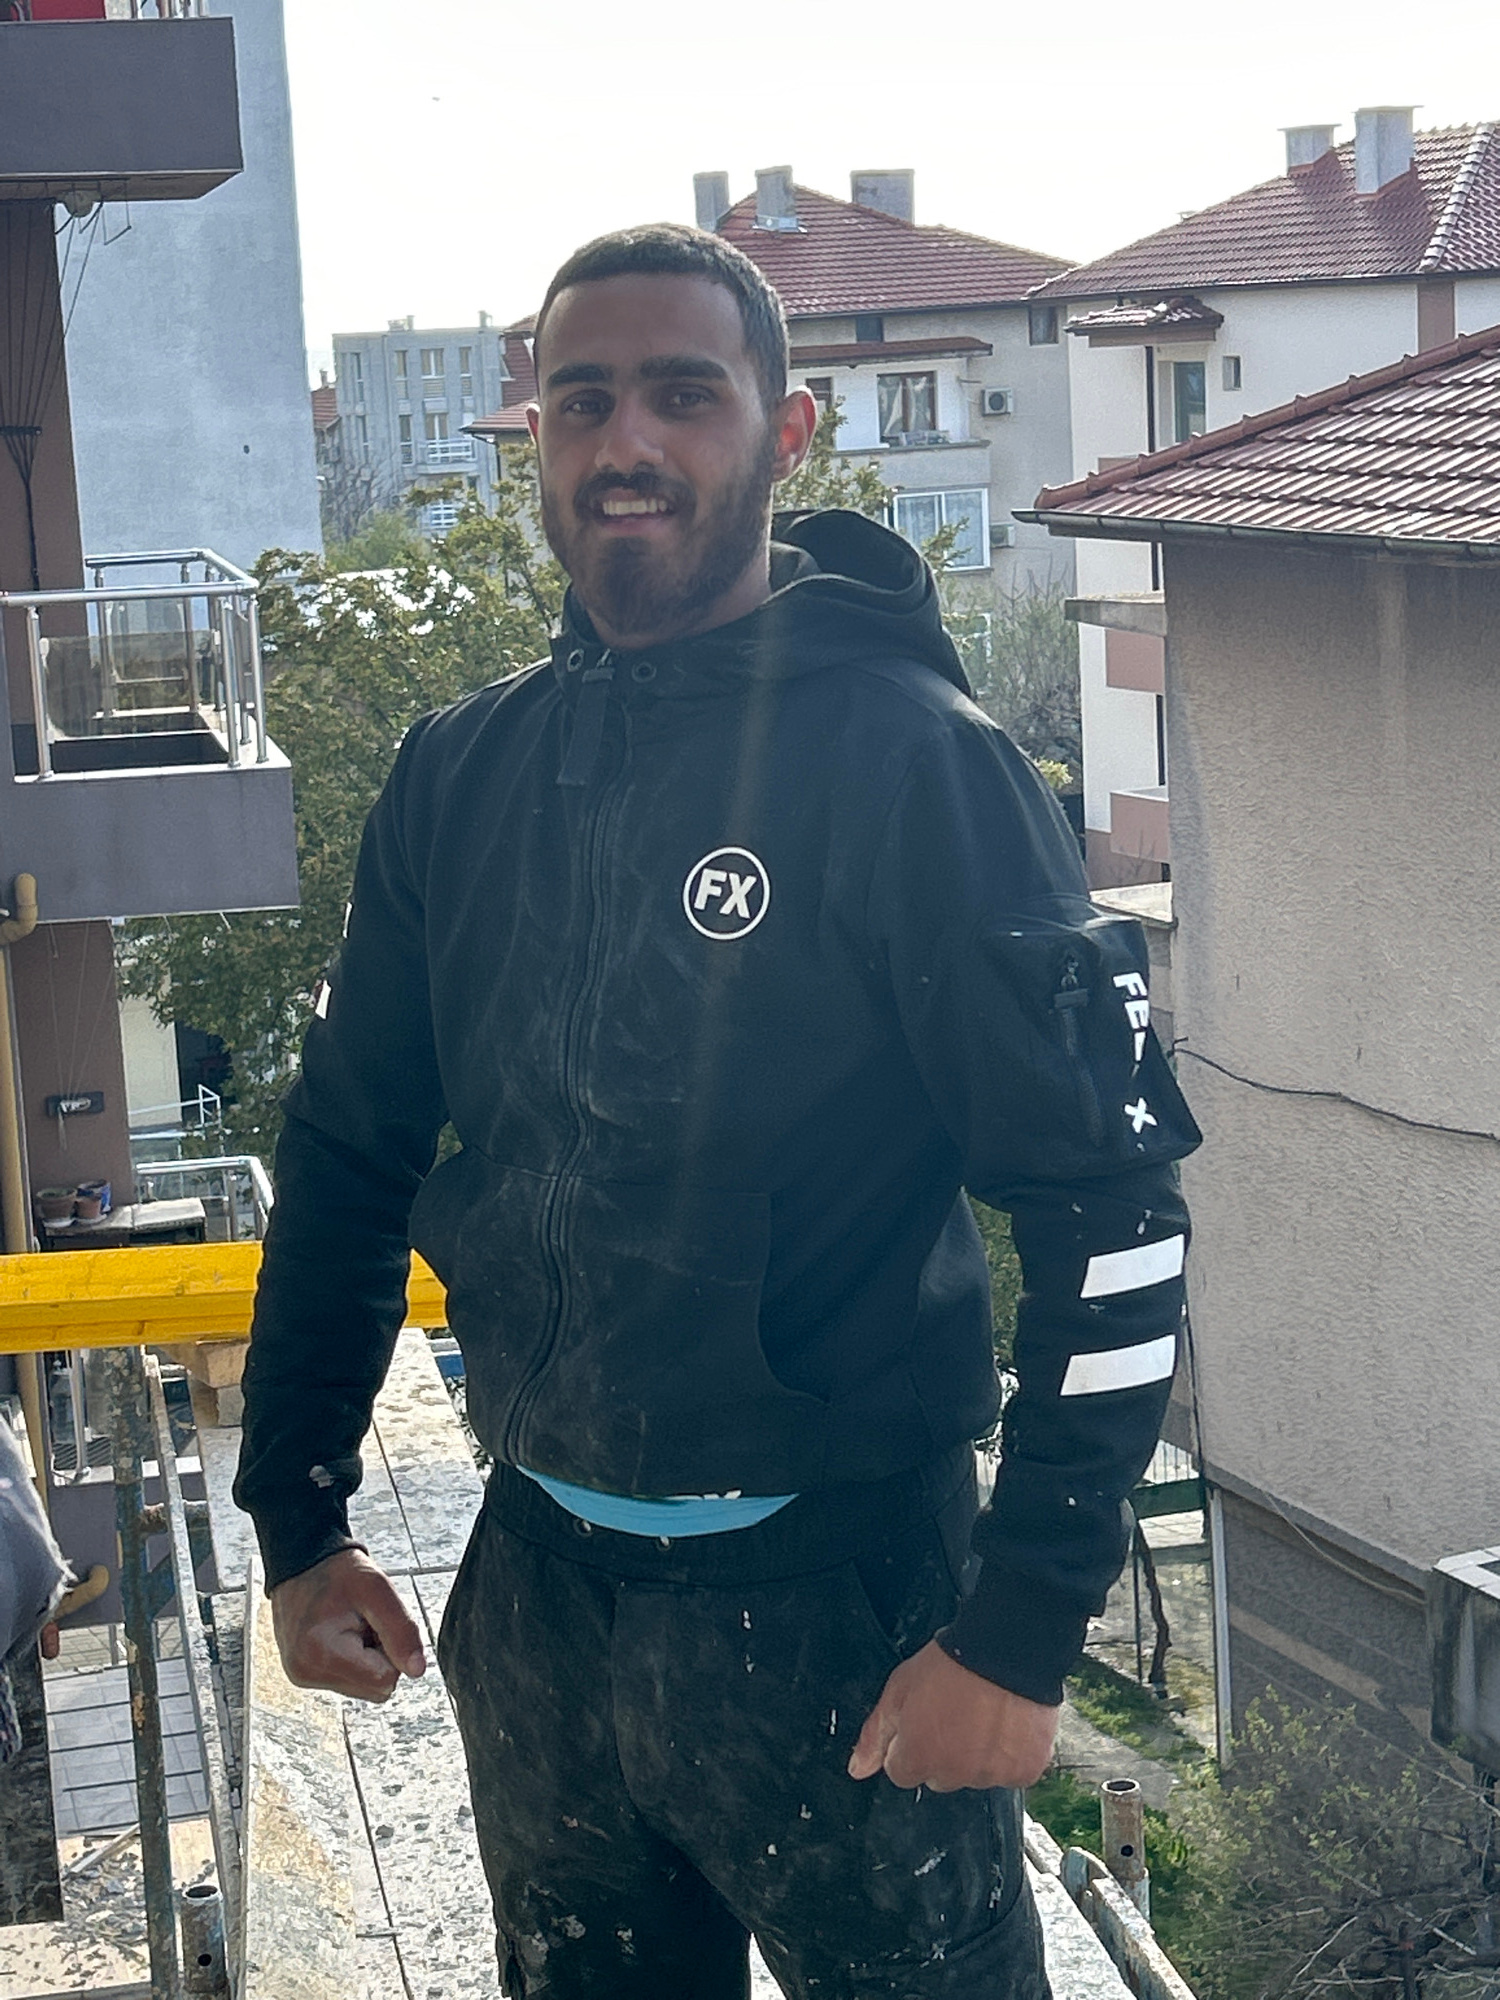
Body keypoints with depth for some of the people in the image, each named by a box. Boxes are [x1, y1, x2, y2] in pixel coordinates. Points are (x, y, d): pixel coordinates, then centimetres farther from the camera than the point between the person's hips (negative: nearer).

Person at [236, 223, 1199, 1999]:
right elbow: (346, 1153, 12)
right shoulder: (459, 776, 3)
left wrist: (1022, 1629, -17)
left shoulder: (909, 757, -13)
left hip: (838, 1593, -5)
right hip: (532, 1590, 5)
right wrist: (298, 1520, 9)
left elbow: (1112, 1198, -15)